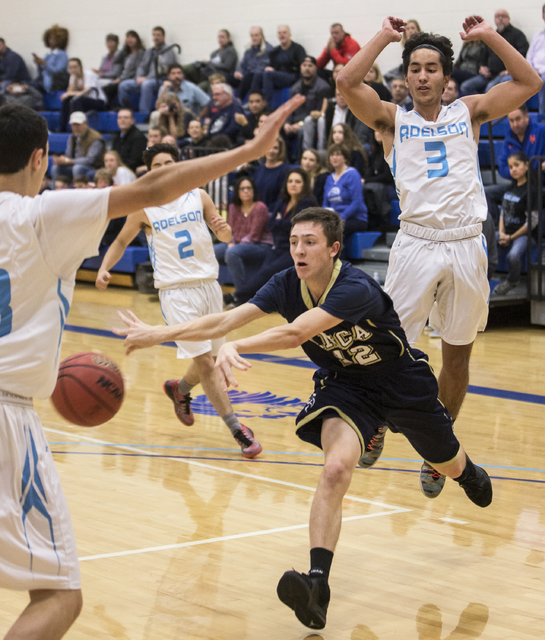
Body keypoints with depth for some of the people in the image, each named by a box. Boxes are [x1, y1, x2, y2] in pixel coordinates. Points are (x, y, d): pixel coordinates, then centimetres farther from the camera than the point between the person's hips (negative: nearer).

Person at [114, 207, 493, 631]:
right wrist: (159, 334, -29)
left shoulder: (355, 289, -37)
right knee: (336, 469, -27)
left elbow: (296, 334, -49)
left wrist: (235, 347, -59)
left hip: (402, 383, -2)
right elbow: (225, 320, -22)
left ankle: (467, 470, 63)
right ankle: (318, 587, -36)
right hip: (344, 385, 3)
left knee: (449, 466, 21)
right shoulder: (288, 285, -18)